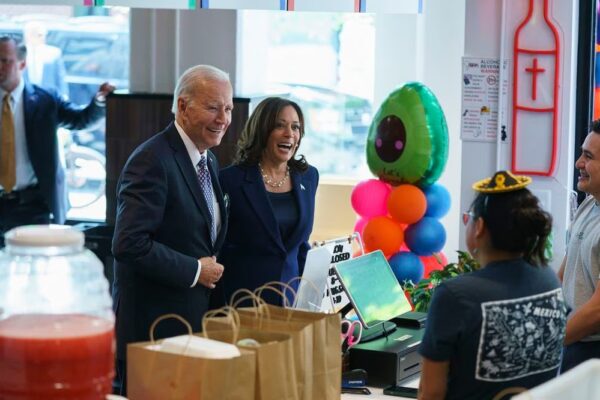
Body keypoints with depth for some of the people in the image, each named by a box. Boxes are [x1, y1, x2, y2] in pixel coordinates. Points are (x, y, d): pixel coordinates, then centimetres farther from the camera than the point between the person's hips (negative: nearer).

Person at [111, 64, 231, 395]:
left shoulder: (209, 161, 13)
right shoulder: (152, 160, -16)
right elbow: (129, 243, -25)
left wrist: (210, 269, 3)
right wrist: (195, 271, -18)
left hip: (196, 318, 9)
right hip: (152, 328, -8)